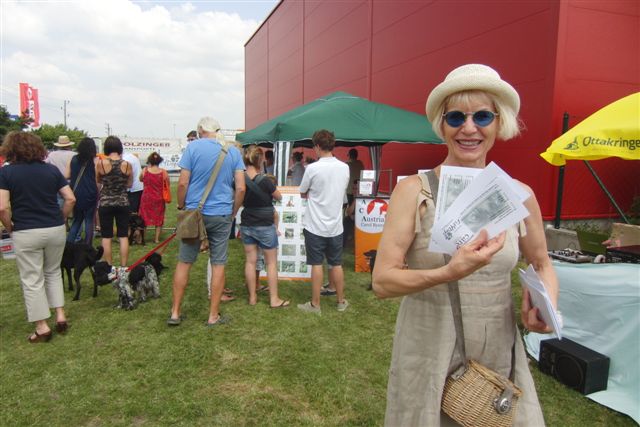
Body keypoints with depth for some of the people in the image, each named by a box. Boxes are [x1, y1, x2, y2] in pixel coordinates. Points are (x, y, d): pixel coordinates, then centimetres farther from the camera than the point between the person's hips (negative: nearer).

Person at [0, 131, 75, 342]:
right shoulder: (51, 169, 3)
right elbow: (70, 199, 0)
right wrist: (60, 220, 11)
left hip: (26, 233, -3)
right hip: (55, 230, 3)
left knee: (32, 280, 8)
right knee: (53, 272, 21)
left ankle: (42, 327, 14)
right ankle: (61, 316, 19)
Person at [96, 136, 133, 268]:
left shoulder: (100, 163, -9)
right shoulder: (126, 164, -6)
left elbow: (97, 181, 5)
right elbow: (129, 184, 3)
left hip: (105, 203, -1)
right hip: (123, 203, 1)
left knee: (106, 237, 8)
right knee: (123, 236, 7)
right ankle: (123, 266, 10)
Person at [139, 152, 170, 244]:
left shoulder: (145, 171, -10)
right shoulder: (163, 172, -12)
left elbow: (141, 179, 10)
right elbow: (167, 186, -2)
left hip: (147, 198, 0)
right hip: (159, 199, 0)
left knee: (144, 217, 14)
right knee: (159, 218, 13)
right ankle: (156, 238, 15)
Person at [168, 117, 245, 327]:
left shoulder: (193, 147, -3)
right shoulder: (233, 151, 3)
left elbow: (182, 183, -8)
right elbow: (241, 188, -2)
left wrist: (182, 207, 7)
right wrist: (233, 212, 10)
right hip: (222, 215, 1)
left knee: (184, 262, 11)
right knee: (218, 265, 7)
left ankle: (175, 313, 19)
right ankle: (213, 316, 14)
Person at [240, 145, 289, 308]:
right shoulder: (264, 181, -20)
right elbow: (279, 197, -4)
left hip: (246, 225, 5)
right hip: (265, 226, -5)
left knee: (250, 261, 12)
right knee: (271, 262, 8)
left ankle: (252, 297, 20)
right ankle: (274, 299, 13)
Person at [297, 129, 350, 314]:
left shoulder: (312, 168, -15)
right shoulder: (345, 168, 0)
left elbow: (303, 194, -1)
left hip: (315, 226, -4)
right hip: (335, 225, 4)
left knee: (316, 265, 4)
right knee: (337, 264, 14)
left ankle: (315, 304, 13)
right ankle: (341, 301, 25)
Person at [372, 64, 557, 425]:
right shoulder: (414, 191, -13)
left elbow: (542, 265, 13)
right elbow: (382, 282, -16)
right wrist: (450, 273, -31)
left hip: (500, 353, 3)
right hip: (428, 353, -2)